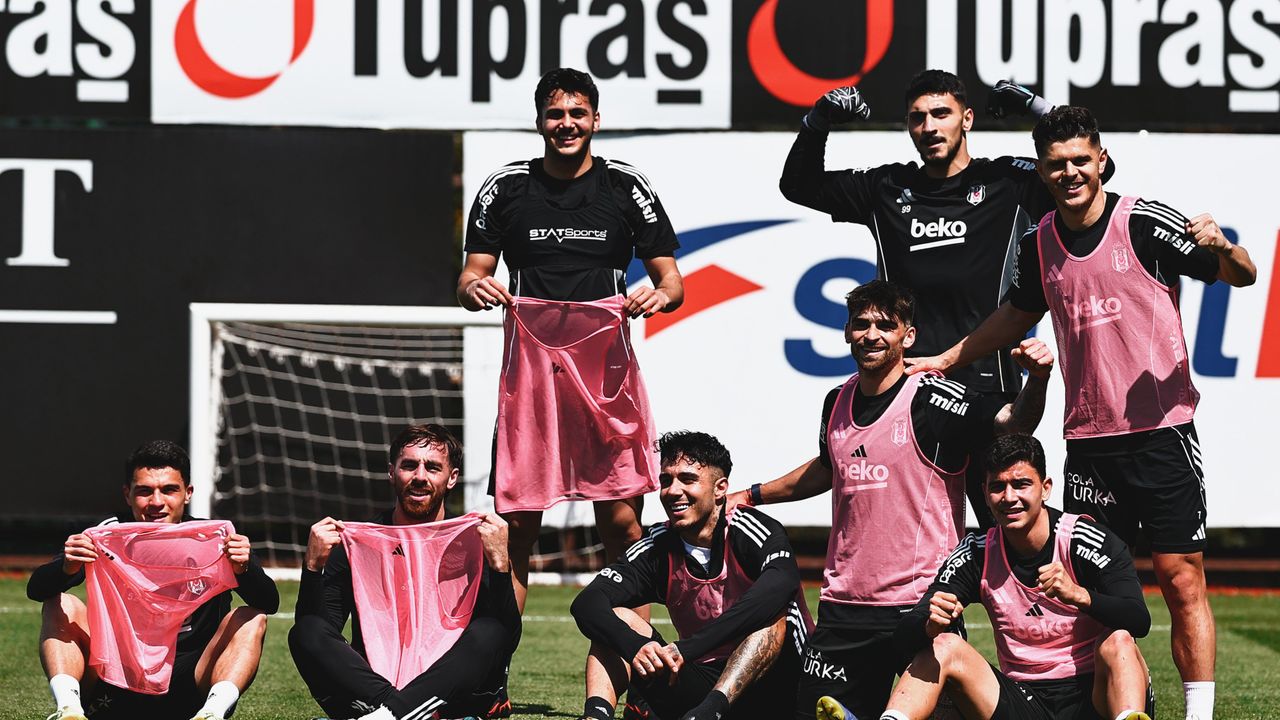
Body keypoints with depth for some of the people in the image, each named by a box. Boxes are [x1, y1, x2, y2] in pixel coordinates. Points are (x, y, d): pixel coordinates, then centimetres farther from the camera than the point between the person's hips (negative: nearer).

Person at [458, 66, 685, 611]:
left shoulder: (626, 187, 7)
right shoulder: (505, 188, 9)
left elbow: (671, 281, 8)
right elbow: (471, 275, 9)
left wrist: (660, 294, -15)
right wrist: (473, 289, -14)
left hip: (608, 372, 0)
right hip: (529, 369, 0)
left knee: (621, 522, -5)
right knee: (515, 526, -2)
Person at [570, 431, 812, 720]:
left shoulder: (751, 530, -12)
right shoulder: (658, 548, 2)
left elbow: (781, 585, -34)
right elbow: (587, 603, -10)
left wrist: (686, 648, -40)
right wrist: (635, 647, -33)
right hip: (702, 685, 4)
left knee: (772, 614, -29)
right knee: (618, 618, -9)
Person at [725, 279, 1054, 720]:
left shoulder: (933, 399, -9)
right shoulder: (838, 403, 10)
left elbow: (1014, 422, -22)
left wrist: (1037, 380, -41)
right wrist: (751, 497, 34)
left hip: (923, 603, -6)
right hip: (843, 606, 6)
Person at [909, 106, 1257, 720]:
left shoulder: (1145, 222, -7)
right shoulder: (1039, 244, 7)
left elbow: (1243, 276, -5)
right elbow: (1018, 312, 26)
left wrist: (1222, 249, -27)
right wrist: (947, 359, 28)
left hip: (1161, 432, -4)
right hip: (1087, 440, 4)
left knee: (1182, 581, -5)